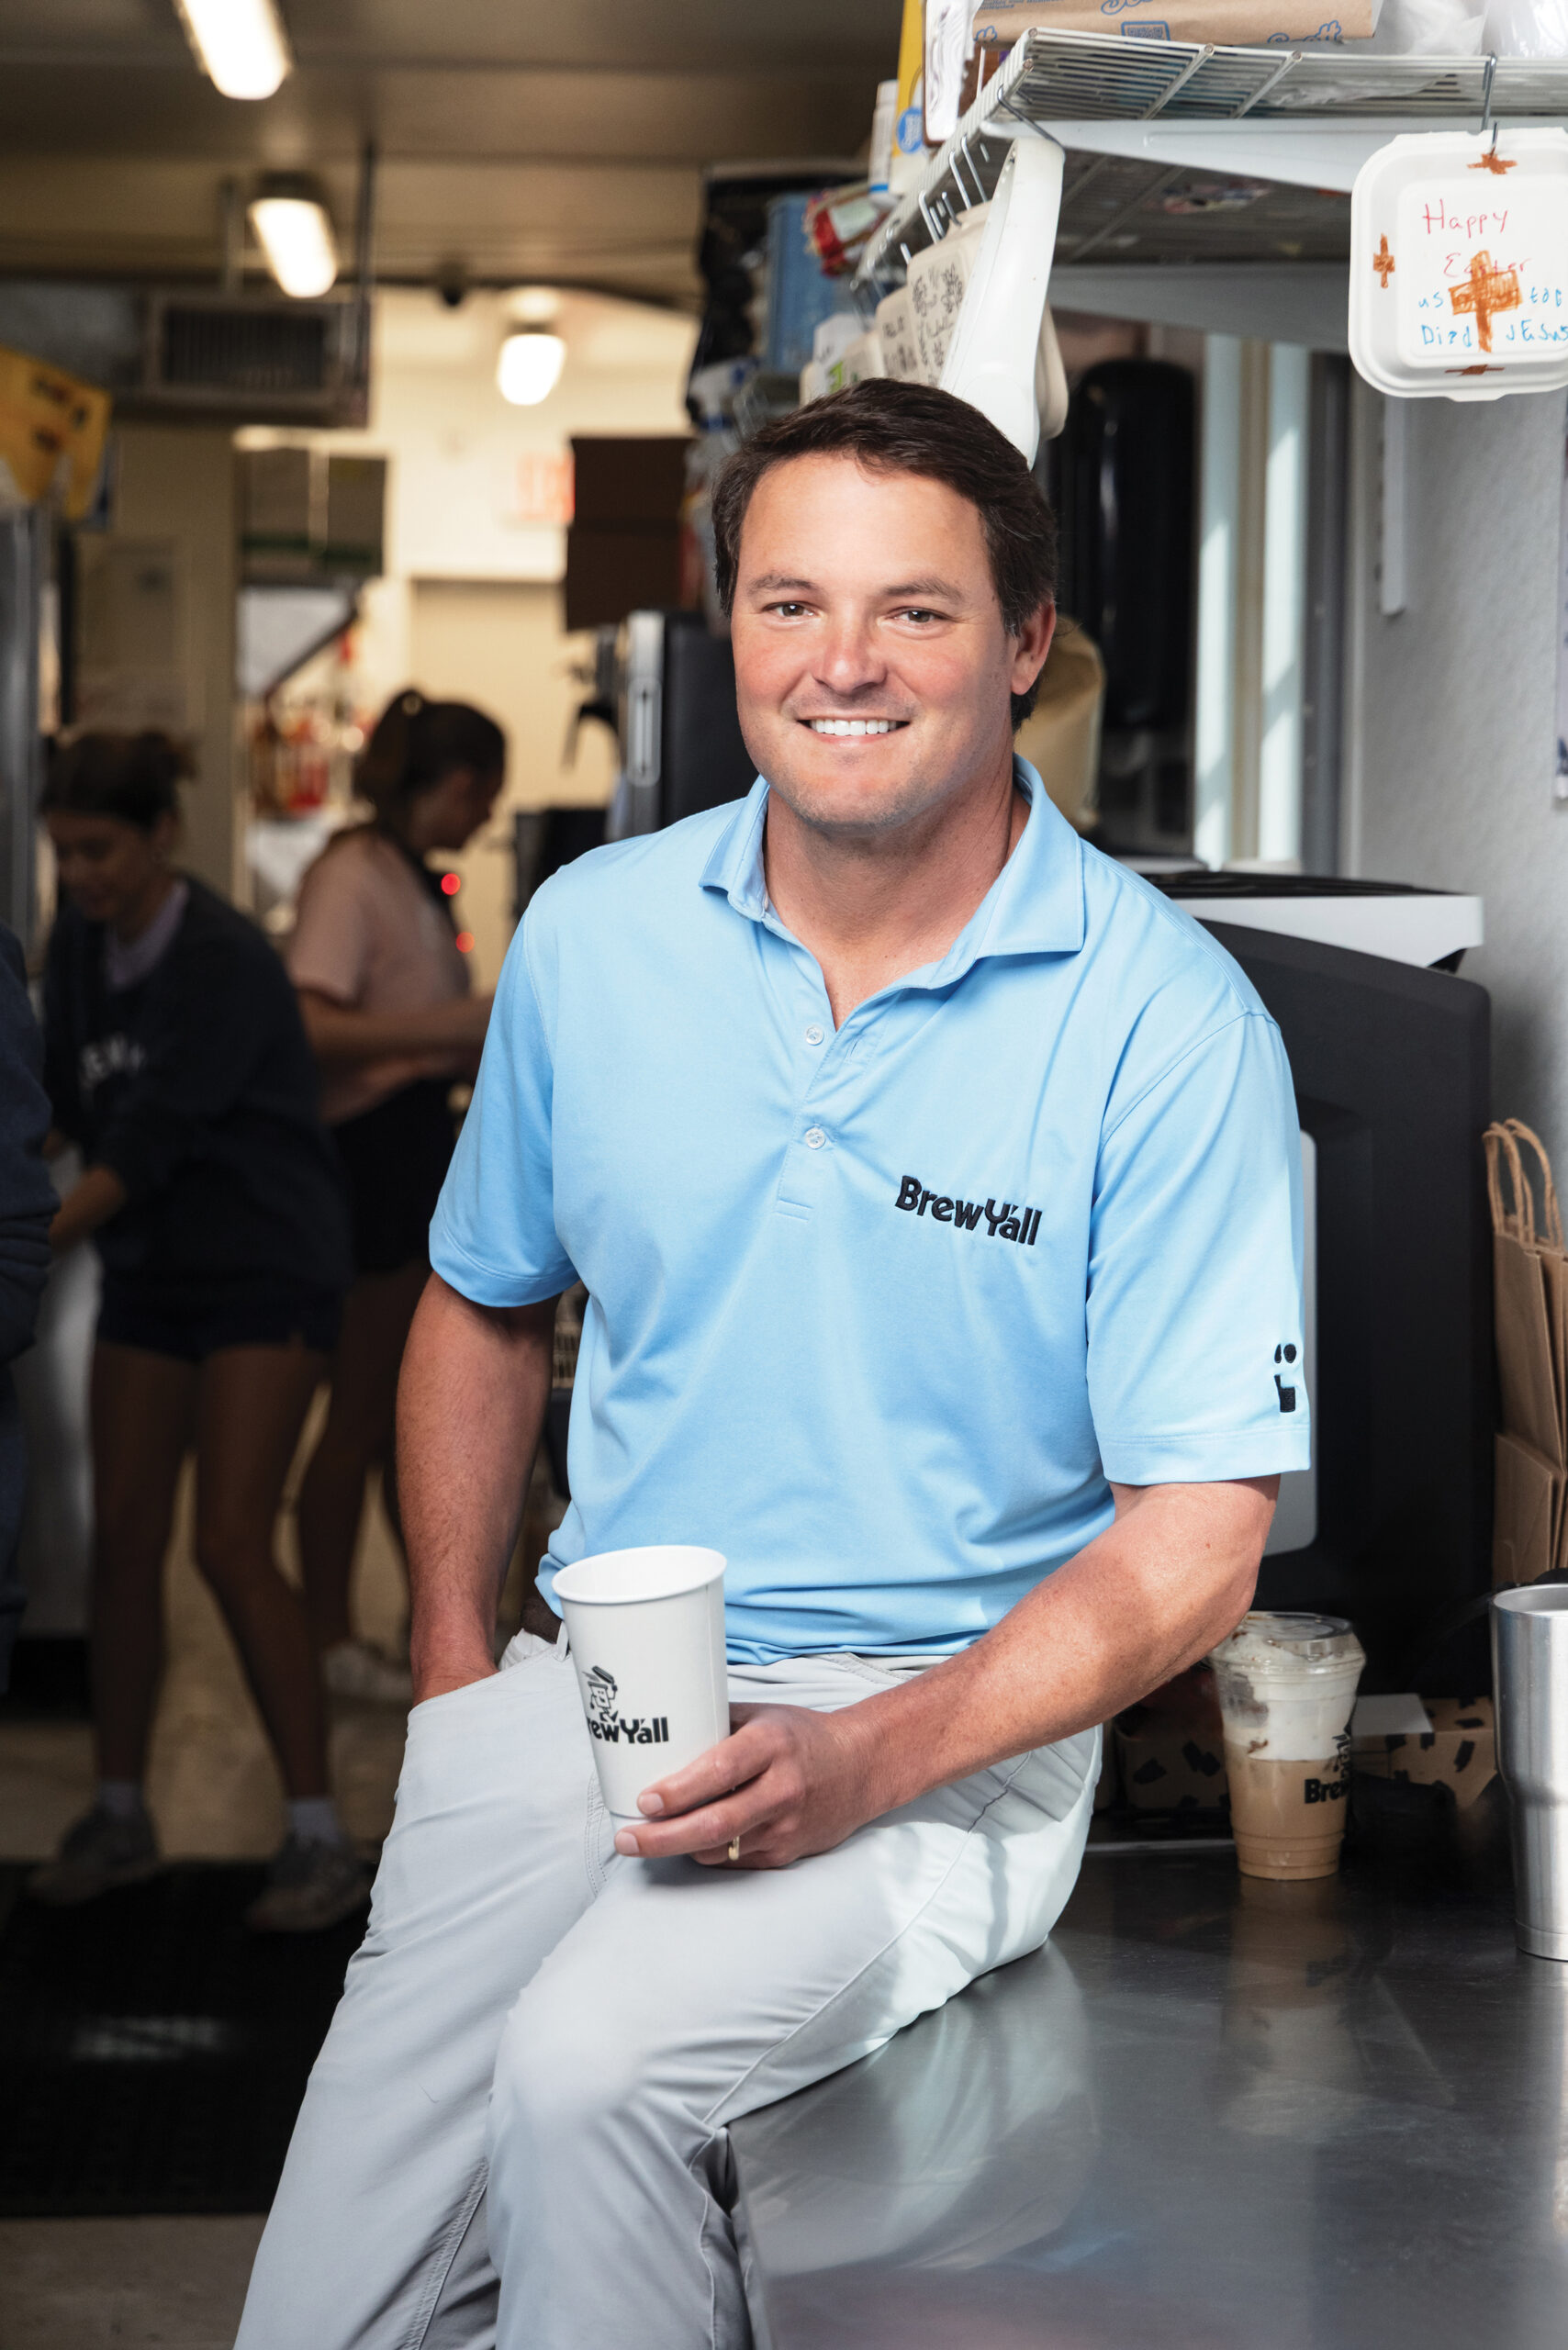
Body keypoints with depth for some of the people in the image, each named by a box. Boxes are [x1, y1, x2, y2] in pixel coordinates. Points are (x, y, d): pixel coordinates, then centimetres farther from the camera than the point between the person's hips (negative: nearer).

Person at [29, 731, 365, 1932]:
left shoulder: (224, 962, -21)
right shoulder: (82, 942, 2)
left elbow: (147, 1144, -26)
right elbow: (70, 1105, 8)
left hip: (266, 1270, -7)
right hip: (149, 1270, 7)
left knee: (233, 1545, -12)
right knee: (124, 1537, 4)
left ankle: (322, 1840, -5)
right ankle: (121, 1815, 17)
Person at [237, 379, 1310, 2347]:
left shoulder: (1167, 1025, -10)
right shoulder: (594, 936, 4)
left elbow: (1193, 1537, -10)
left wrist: (873, 1761, -22)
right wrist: (453, 1670, 9)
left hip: (956, 1720, -4)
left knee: (588, 2067, -31)